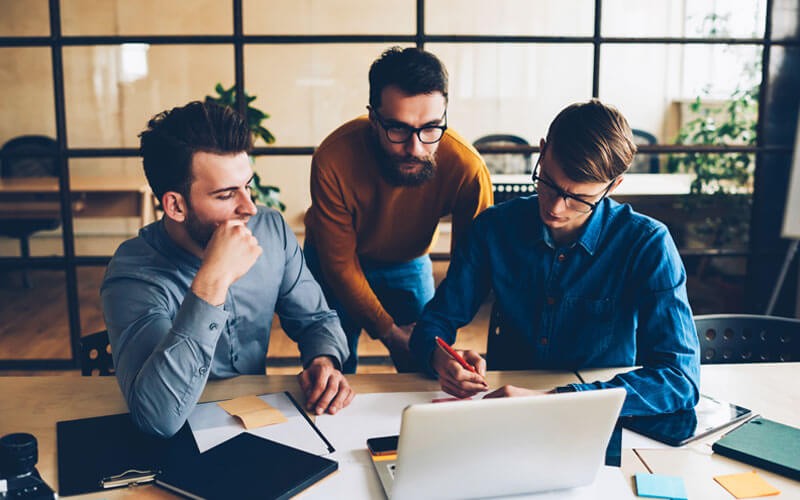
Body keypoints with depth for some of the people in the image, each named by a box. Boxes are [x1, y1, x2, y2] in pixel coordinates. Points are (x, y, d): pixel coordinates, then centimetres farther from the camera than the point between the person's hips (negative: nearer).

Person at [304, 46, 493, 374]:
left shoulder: (467, 168, -31)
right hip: (334, 264, -1)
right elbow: (340, 263, -21)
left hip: (410, 263, 1)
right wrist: (389, 332, -21)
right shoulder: (333, 160, -33)